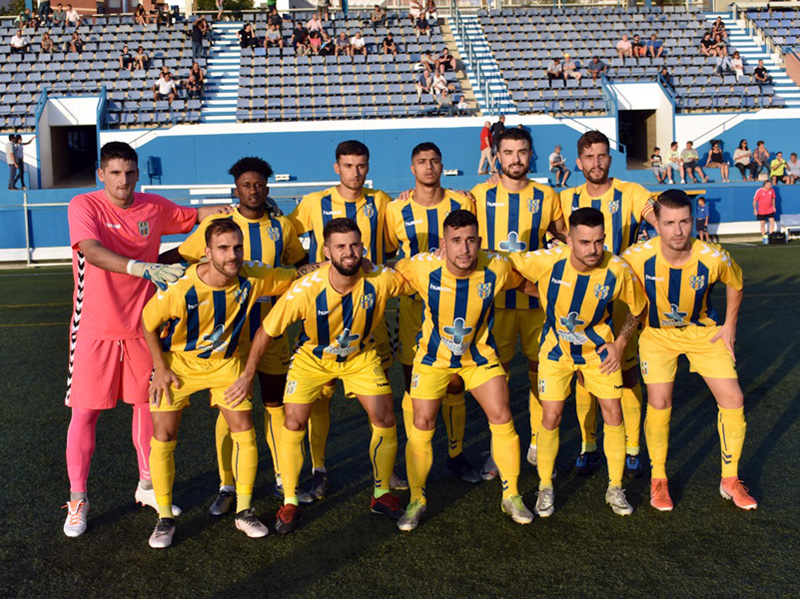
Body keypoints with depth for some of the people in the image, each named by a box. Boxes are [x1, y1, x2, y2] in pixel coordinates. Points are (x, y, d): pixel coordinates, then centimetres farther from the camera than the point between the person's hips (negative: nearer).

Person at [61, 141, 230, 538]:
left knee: (147, 404, 12)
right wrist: (146, 268, -43)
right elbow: (92, 252, -30)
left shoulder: (154, 207, 2)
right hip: (95, 329, -4)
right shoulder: (84, 206, -12)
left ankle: (147, 486, 29)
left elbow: (195, 216, 19)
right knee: (85, 412, 2)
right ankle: (77, 499, 18)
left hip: (141, 327, 4)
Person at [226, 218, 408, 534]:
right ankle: (290, 502, 11)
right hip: (313, 357, -1)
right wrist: (248, 375, -14)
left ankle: (381, 494, 17)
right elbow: (266, 331, -19)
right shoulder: (305, 291, -32)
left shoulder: (379, 280, -28)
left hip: (361, 356, 2)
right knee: (293, 423, -8)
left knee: (385, 420, -4)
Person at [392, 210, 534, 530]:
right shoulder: (423, 267, -27)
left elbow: (526, 281, 1)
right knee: (422, 425, -2)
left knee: (502, 419, -1)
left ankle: (511, 497, 19)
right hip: (433, 354, -1)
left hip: (479, 353, 1)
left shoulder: (496, 268, -22)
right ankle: (416, 501, 19)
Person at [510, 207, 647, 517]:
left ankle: (615, 489, 17)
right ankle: (545, 488, 15)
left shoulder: (617, 270, -22)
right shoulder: (547, 262, -27)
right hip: (556, 347, -1)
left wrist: (620, 343, -7)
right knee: (551, 416, -5)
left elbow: (637, 307, -3)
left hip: (598, 347, 1)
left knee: (613, 411, 0)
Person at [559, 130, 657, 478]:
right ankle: (588, 446, 17)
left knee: (626, 371, 0)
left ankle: (631, 449, 11)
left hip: (621, 295, -2)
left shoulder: (630, 194, -2)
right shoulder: (567, 199, 7)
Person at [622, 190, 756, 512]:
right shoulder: (637, 257, -28)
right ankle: (658, 479, 15)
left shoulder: (714, 258, -25)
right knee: (659, 404, -9)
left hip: (704, 331, 1)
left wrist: (729, 325, 0)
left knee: (733, 399, -3)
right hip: (657, 333, -1)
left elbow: (736, 283, 0)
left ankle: (730, 480, 17)